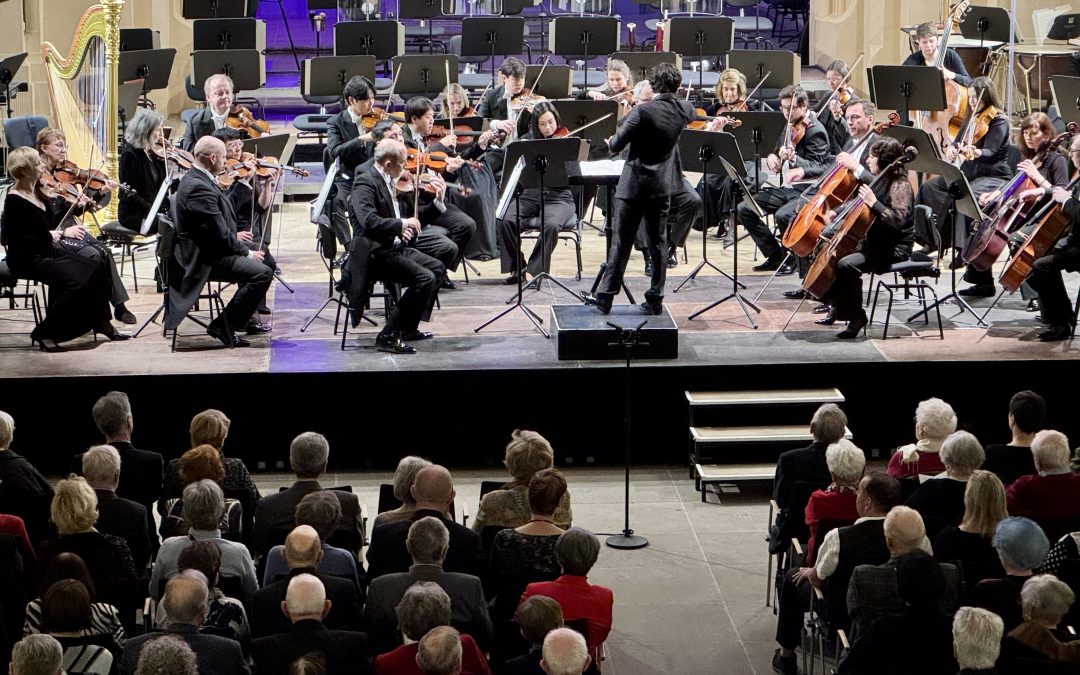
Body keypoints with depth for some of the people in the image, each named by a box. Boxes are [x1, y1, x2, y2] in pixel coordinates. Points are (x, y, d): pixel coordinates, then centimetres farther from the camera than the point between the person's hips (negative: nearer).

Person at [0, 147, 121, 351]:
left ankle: (101, 322, 5)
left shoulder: (38, 192, 8)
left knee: (96, 269, -7)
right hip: (27, 259, -8)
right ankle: (44, 333, -14)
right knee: (76, 280, -26)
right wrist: (48, 235, -20)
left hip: (50, 251, 8)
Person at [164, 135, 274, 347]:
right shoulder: (199, 187, -24)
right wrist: (246, 252, -12)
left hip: (204, 251, 12)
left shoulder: (194, 179, 10)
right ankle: (222, 327, -11)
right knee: (262, 273, -21)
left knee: (259, 259, 26)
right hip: (203, 260, -12)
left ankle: (243, 320, 31)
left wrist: (236, 238, 10)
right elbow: (219, 233, -24)